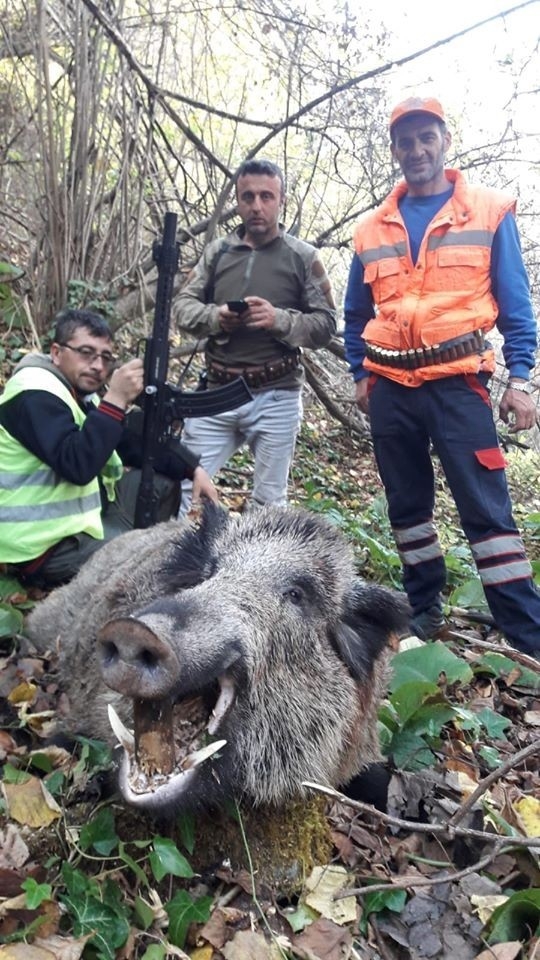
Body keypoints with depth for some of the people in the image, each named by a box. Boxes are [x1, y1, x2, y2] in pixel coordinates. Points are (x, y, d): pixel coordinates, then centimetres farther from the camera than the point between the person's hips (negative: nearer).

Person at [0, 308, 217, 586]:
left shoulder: (81, 390, 8)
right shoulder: (36, 395, -20)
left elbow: (138, 442, 11)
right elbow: (78, 466, -33)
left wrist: (193, 468, 0)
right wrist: (116, 399, -32)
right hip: (46, 541, -9)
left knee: (163, 480, 8)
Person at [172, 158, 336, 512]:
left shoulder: (303, 256, 1)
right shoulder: (218, 251, 9)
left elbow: (326, 324, -1)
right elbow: (182, 305, 9)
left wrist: (279, 319, -18)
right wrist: (214, 317, -12)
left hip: (276, 398, -2)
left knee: (269, 502, 8)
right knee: (185, 485, 6)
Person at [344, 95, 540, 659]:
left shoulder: (490, 213, 4)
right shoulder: (372, 229, 12)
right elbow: (356, 314, 19)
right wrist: (360, 375, 12)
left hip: (457, 382, -4)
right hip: (390, 388, 4)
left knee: (486, 508, -6)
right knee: (407, 505, 10)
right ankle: (425, 609, 26)